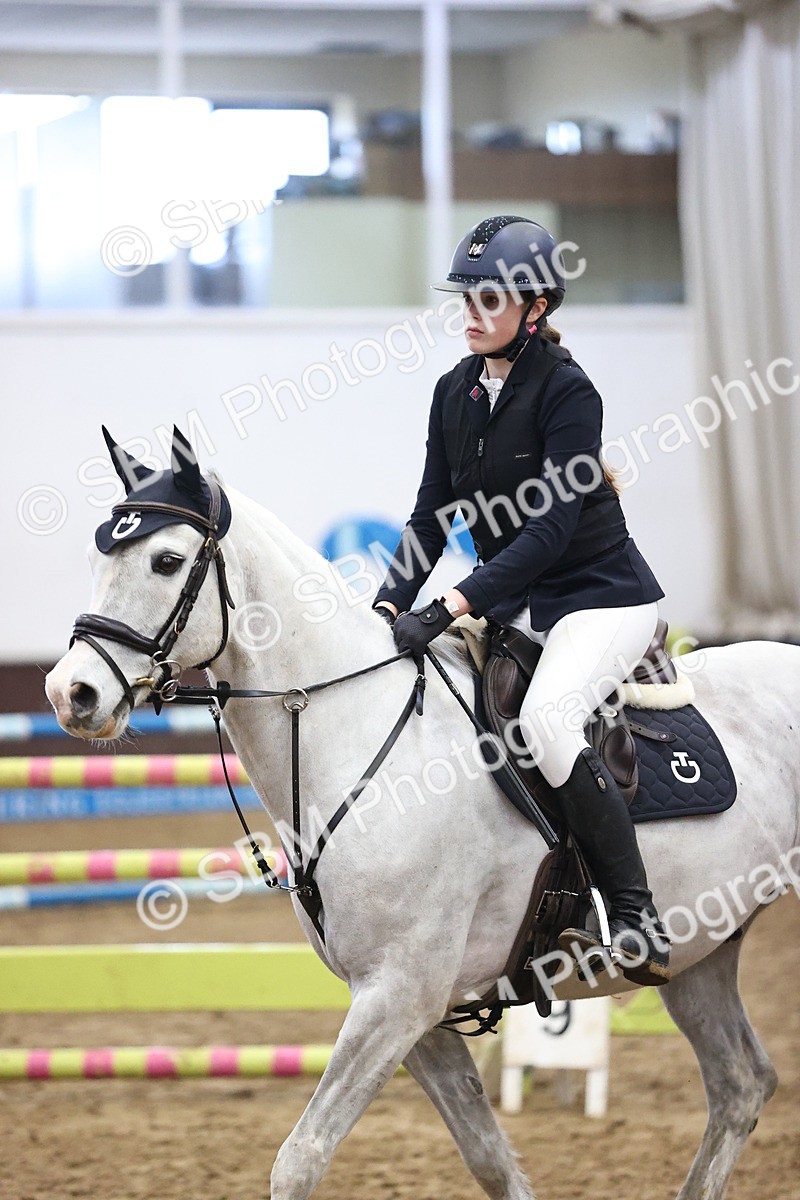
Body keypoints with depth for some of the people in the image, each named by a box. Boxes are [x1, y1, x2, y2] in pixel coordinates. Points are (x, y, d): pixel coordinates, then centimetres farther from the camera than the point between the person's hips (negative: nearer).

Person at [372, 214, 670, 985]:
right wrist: (392, 602, -9)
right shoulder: (456, 392, 4)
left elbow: (552, 526, -24)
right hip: (514, 602, 8)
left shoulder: (566, 391, -17)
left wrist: (453, 606, -31)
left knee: (545, 718, -32)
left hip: (601, 598, -8)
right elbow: (433, 514, 7)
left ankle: (639, 924, -25)